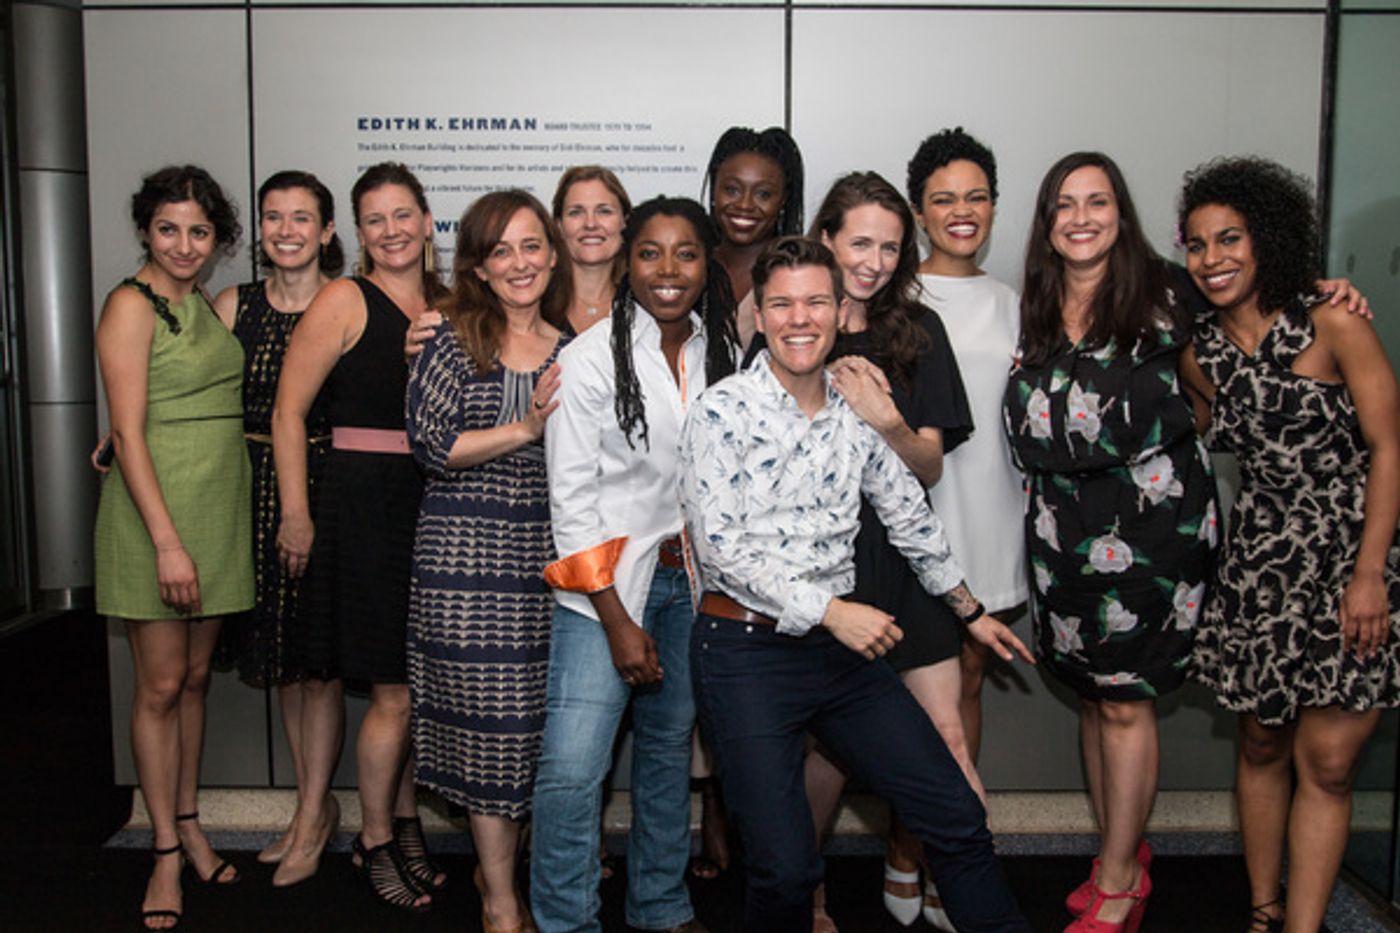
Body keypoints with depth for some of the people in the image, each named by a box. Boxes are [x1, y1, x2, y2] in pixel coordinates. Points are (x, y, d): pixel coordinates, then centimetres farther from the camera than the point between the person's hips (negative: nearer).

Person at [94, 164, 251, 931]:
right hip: (156, 512, -7)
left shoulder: (205, 305, 13)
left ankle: (189, 826, 26)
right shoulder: (132, 305, -9)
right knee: (160, 686, 2)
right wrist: (167, 541, -19)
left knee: (196, 678, 14)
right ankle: (166, 853, 13)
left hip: (218, 513, 7)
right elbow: (128, 433, -14)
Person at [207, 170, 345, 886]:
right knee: (279, 656, 11)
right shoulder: (235, 306, 7)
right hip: (253, 486, 4)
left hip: (323, 484, -4)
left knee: (316, 658, 1)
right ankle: (310, 807, 26)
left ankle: (312, 816, 15)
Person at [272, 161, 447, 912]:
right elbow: (289, 410, -8)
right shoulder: (345, 301, -6)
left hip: (433, 504, 5)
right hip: (363, 503, -5)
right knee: (393, 693, -1)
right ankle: (374, 842, 18)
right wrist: (296, 513, -10)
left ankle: (405, 822, 29)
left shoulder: (445, 306, 11)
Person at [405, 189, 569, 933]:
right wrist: (524, 431, -15)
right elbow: (429, 442, -10)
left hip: (548, 553, 4)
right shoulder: (452, 340, 0)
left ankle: (497, 861, 28)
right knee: (485, 710, 1)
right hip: (467, 551, -3)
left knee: (540, 710, 6)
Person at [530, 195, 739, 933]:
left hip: (692, 580, 5)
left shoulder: (721, 352, 3)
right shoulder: (589, 359, -10)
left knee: (670, 748, 15)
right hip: (606, 582, -4)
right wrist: (617, 621, -12)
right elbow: (571, 500, -10)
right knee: (572, 767, -10)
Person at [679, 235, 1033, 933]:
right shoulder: (722, 412, -8)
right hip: (746, 650, -5)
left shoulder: (858, 408, 7)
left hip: (841, 645, 5)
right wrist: (831, 611, -17)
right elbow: (721, 546, -14)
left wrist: (971, 612, 26)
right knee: (786, 869, -6)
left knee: (958, 820, 7)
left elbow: (910, 518, 18)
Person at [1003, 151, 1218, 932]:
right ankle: (1123, 851, 28)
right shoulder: (1034, 311, 8)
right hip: (1065, 522, 4)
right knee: (1091, 693, 11)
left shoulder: (1159, 294, -1)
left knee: (1125, 700, -1)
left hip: (1153, 515, -4)